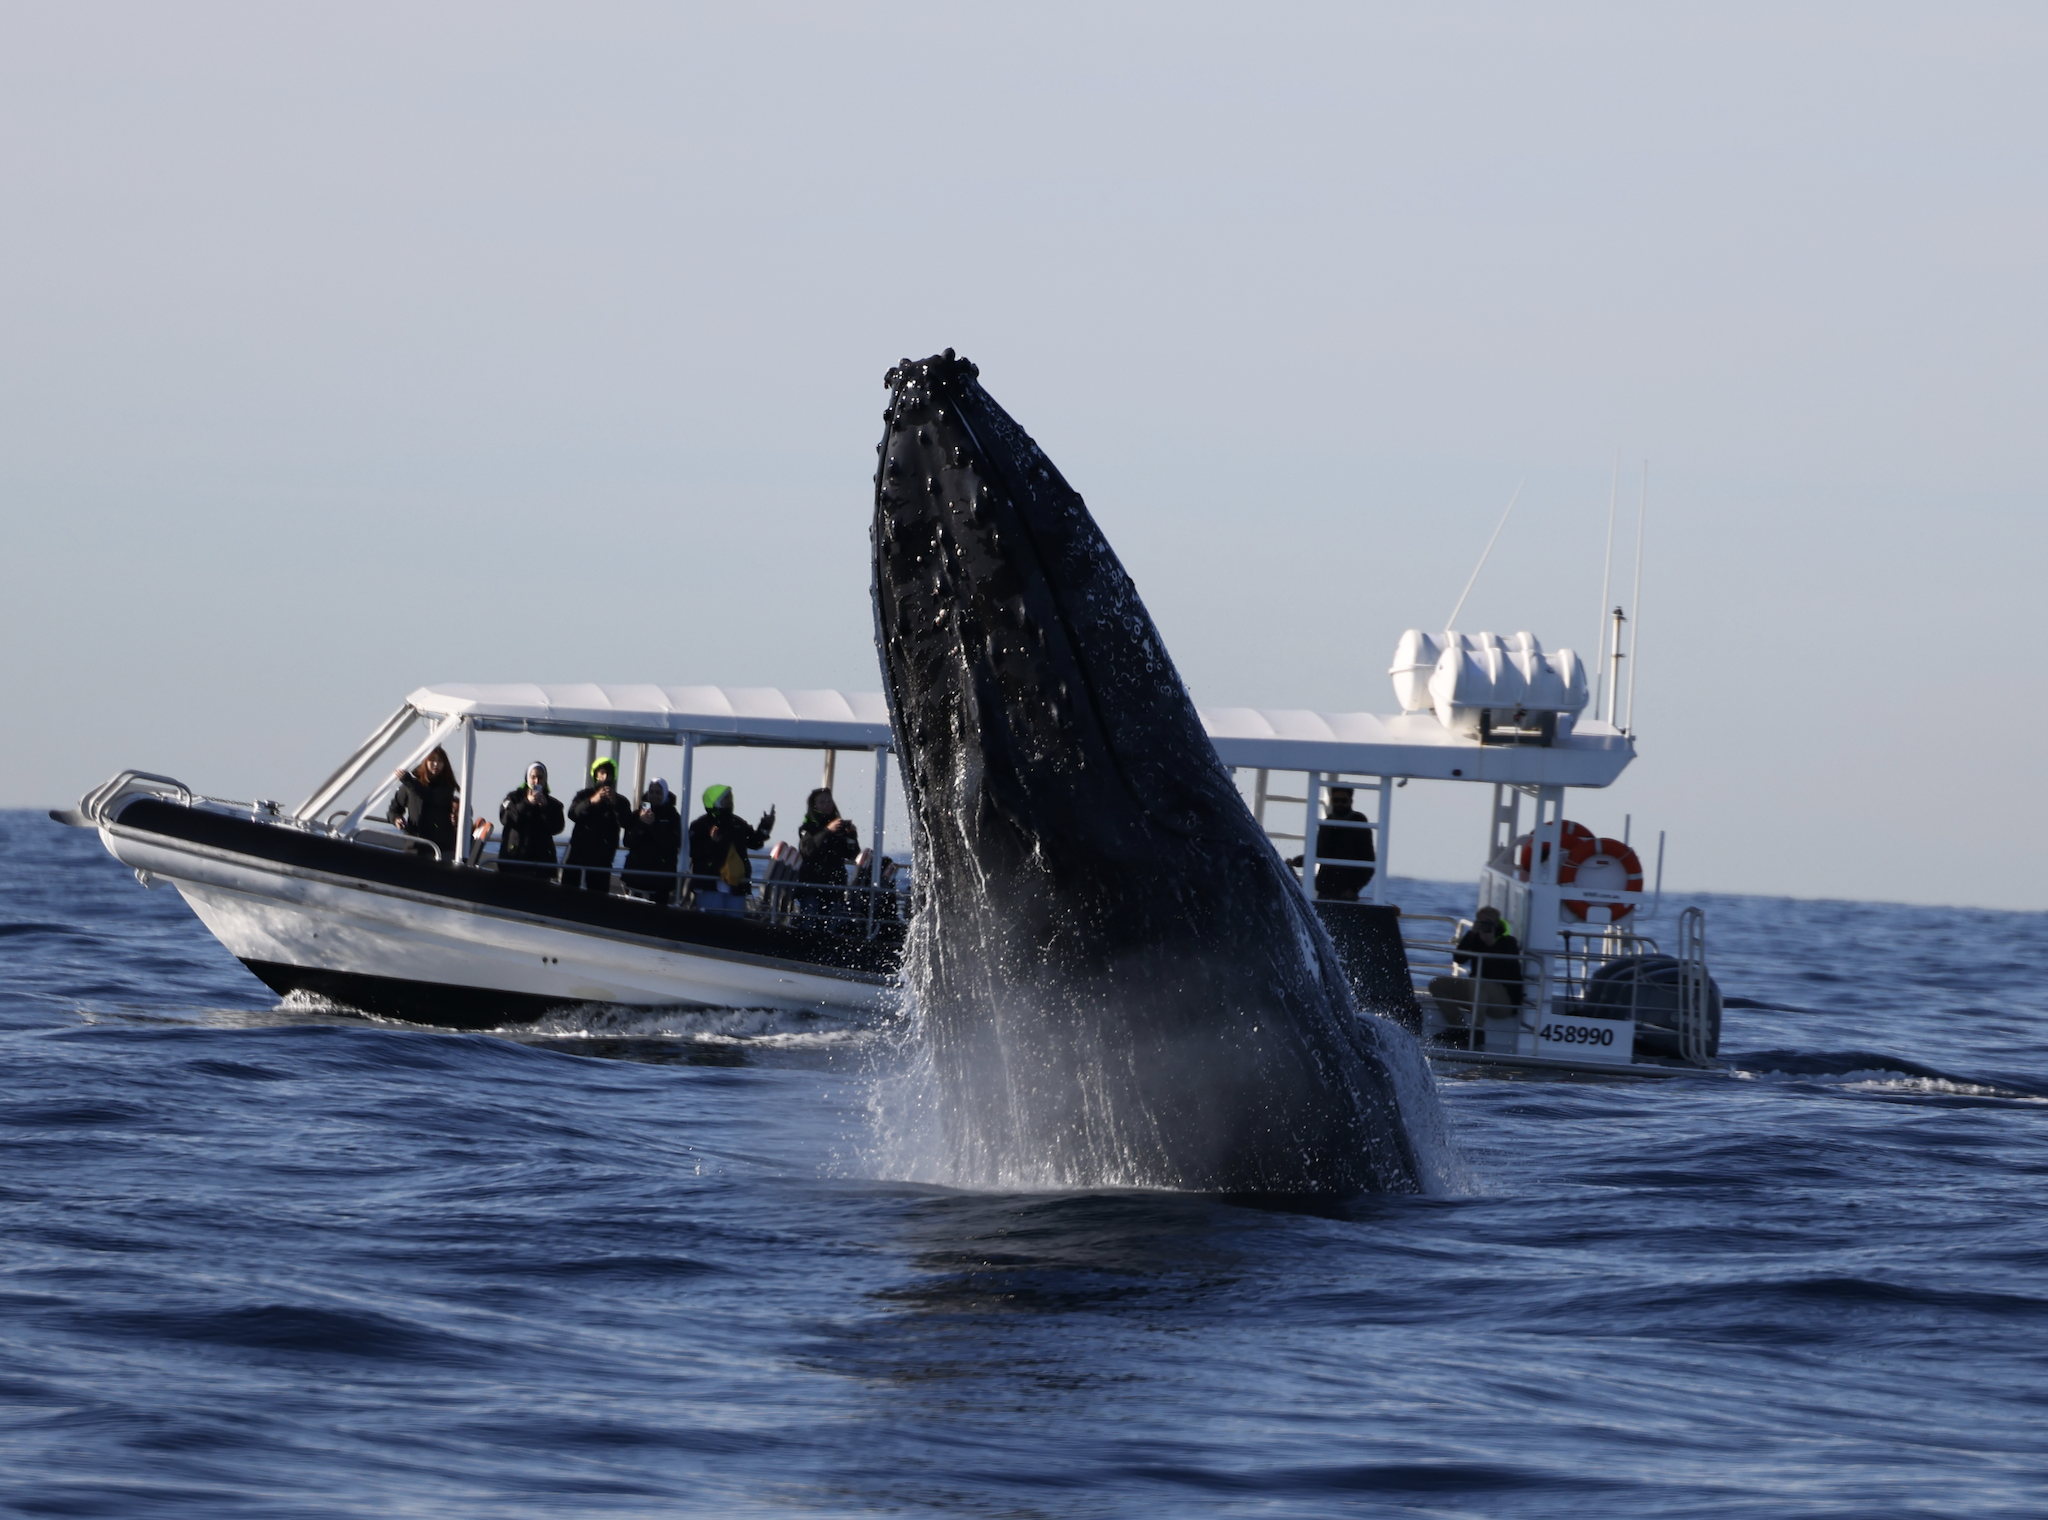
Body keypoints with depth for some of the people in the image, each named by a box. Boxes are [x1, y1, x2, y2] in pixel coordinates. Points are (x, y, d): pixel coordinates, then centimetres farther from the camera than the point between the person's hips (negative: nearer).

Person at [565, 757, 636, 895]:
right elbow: (573, 814, -11)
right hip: (578, 853, 0)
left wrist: (615, 803, -23)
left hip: (601, 858, 0)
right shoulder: (584, 795, 9)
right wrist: (592, 801, -27)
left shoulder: (620, 801, 9)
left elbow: (627, 824, -8)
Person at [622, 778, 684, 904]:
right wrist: (641, 823, -11)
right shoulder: (640, 813, 10)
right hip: (636, 871, 3)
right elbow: (628, 842, 4)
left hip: (661, 876, -2)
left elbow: (673, 845, -7)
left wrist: (654, 824, -15)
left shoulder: (672, 816, 3)